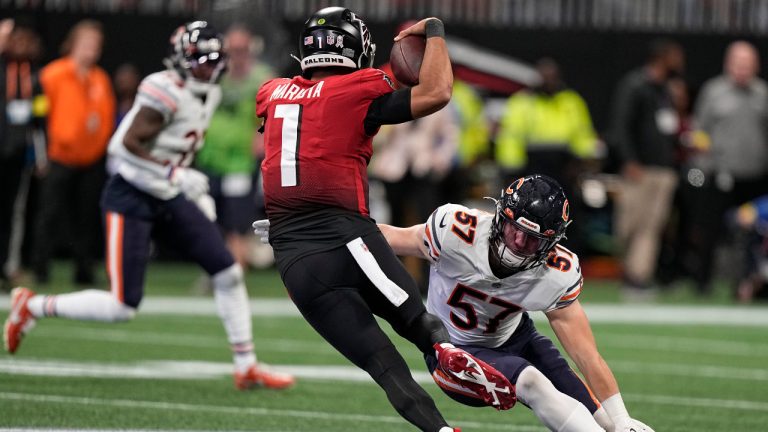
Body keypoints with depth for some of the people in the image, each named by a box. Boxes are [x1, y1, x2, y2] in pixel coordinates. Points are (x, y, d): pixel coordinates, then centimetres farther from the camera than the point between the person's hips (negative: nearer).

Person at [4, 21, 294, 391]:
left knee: (228, 273, 1)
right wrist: (178, 175, -27)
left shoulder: (208, 95, 8)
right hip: (131, 198, -9)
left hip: (169, 198, 9)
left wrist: (196, 193, 13)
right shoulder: (167, 92, -20)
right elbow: (130, 144, -24)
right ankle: (32, 306, 10)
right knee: (122, 307, -10)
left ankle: (246, 367, 10)